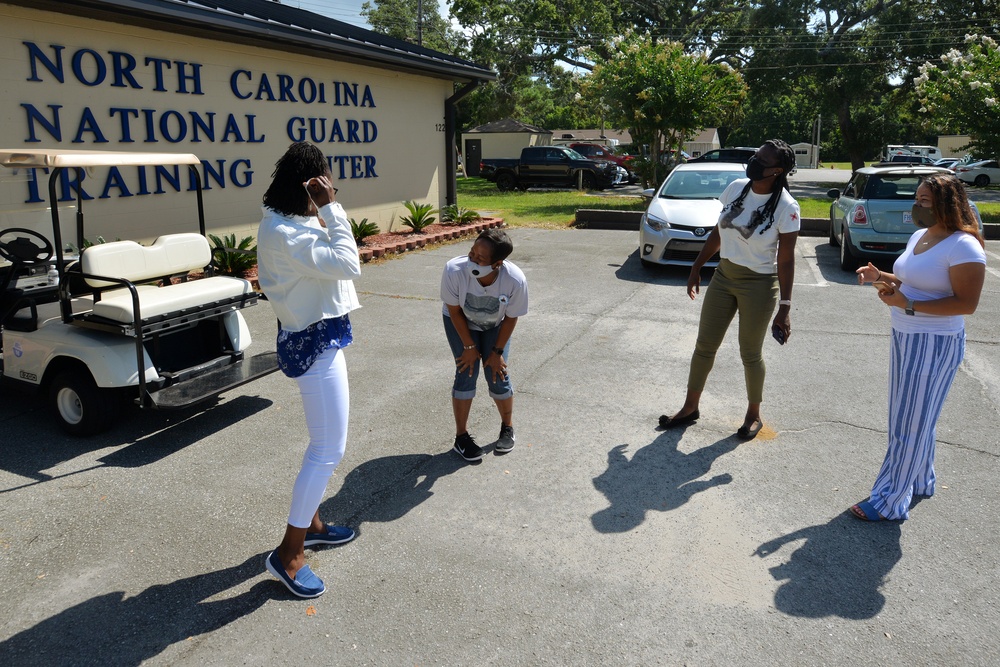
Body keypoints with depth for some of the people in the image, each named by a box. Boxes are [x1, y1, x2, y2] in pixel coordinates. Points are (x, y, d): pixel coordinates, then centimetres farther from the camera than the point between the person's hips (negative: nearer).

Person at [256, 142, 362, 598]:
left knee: (324, 442, 21)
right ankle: (289, 553, 7)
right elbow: (348, 264, -28)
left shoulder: (290, 221, 9)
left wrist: (324, 211, 11)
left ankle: (309, 524, 36)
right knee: (329, 449, -4)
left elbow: (329, 259, 17)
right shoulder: (284, 231, -23)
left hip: (318, 337, 11)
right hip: (314, 343, -11)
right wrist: (330, 208, -24)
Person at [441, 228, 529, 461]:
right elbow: (455, 311, -20)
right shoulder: (454, 271, -39)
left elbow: (510, 318, -17)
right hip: (460, 322, 0)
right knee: (466, 373, -8)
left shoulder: (516, 280, -37)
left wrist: (497, 351, -11)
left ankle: (508, 428, 23)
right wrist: (469, 347, -14)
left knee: (497, 374, -3)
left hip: (495, 325, 1)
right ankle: (461, 436, 8)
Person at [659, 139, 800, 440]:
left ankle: (753, 415, 28)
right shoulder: (736, 188, -1)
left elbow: (786, 260, -14)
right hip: (723, 276, 5)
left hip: (759, 285, -5)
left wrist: (784, 307, -15)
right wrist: (696, 268, 12)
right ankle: (690, 407, 24)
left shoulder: (786, 207, -16)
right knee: (704, 346, 9)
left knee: (750, 353, 7)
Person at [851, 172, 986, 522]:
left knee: (911, 424, -2)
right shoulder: (919, 237, 9)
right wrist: (880, 276, 2)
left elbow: (967, 303, -21)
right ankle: (920, 483, 36)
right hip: (904, 336, 9)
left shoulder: (963, 246, -18)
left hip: (935, 345, -9)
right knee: (915, 417, 19)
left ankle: (890, 502, 7)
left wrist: (908, 305, -27)